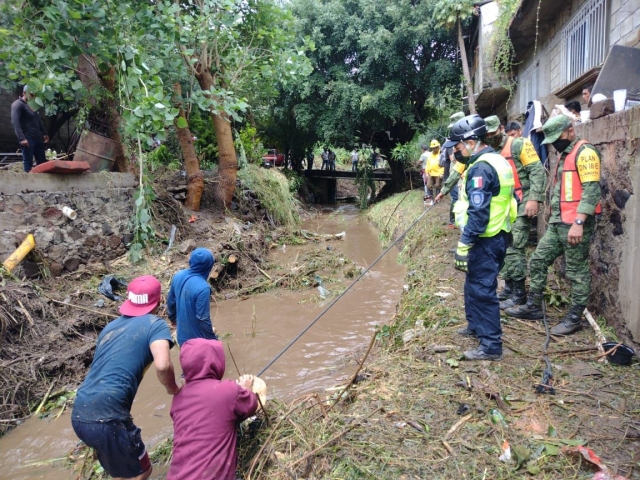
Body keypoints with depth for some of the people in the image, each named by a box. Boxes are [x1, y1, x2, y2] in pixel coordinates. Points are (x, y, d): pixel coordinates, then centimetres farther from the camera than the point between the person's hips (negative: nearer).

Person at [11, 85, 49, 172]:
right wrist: (21, 138, -24)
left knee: (42, 162, 7)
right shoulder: (18, 104, -5)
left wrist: (43, 134, 20)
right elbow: (15, 122, -15)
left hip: (38, 138, 8)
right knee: (28, 162, -5)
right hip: (27, 139, -8)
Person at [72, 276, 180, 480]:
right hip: (106, 417, -7)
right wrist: (173, 389, 0)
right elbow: (162, 365, -20)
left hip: (79, 415, 8)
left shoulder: (111, 326, 18)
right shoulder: (155, 324, -4)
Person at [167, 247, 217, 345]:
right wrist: (212, 338, -11)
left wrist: (172, 317, 25)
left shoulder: (178, 276, -9)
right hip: (197, 336, -7)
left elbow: (170, 301, 6)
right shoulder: (202, 288, -32)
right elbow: (203, 318, -26)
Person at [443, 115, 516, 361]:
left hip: (486, 240, -11)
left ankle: (491, 345, 3)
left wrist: (463, 245, -20)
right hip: (496, 235, 11)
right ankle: (476, 325, 39)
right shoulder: (496, 161, 14)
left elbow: (477, 213, -25)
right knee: (475, 284, 23)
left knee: (482, 289, -4)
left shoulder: (481, 169, -20)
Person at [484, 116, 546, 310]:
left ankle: (519, 293, 1)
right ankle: (509, 287, 23)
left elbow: (537, 170, -13)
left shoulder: (519, 144, -7)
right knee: (503, 248, 11)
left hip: (520, 206, -8)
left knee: (514, 248, -9)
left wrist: (534, 199, -21)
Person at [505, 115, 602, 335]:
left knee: (577, 271, 1)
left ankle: (575, 318, 12)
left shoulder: (584, 152, -11)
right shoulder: (564, 154, 19)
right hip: (557, 223, 10)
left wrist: (578, 222, -24)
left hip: (575, 224, -9)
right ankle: (533, 307, 21)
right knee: (538, 261, 11)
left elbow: (591, 190, -19)